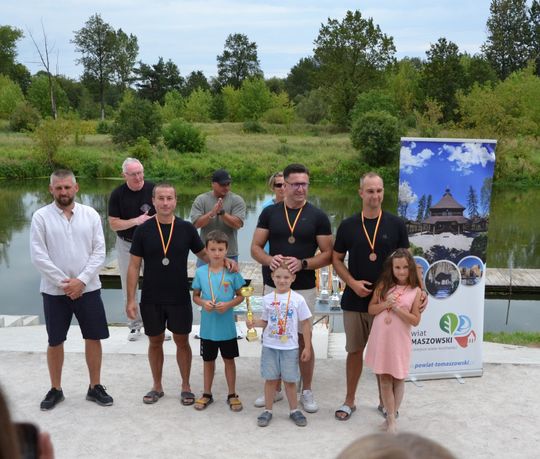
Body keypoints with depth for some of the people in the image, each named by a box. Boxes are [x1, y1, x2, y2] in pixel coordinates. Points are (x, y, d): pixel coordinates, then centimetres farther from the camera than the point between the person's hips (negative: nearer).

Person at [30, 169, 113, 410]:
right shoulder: (41, 216, -5)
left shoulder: (91, 214, -1)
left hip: (88, 288, 1)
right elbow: (38, 256, -9)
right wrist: (63, 282, -14)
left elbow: (99, 252, -4)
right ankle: (55, 389, 26)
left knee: (94, 338, 7)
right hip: (54, 291, -1)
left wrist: (81, 280, -13)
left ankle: (95, 387, 22)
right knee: (55, 341, 10)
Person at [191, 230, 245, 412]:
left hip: (227, 327, -1)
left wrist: (228, 304, -18)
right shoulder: (200, 272, -4)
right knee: (208, 361, 16)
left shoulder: (232, 272, -8)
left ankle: (232, 394, 28)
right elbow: (195, 296, 5)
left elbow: (240, 296, 0)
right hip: (208, 327, 1)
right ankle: (207, 394, 32)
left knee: (229, 360, 13)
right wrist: (203, 303, -15)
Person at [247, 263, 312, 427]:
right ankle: (267, 411, 22)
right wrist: (254, 323, -13)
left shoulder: (298, 299, -7)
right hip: (270, 346, 2)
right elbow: (265, 321, 9)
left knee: (290, 380, 8)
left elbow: (305, 324, -2)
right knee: (270, 379, 9)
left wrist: (307, 347, -3)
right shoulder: (267, 299, 0)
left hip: (290, 347, -2)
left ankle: (294, 410, 26)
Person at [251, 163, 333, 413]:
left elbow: (328, 255, -4)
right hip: (273, 286, 2)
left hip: (304, 288, -2)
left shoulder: (318, 216, -3)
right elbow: (255, 248, 3)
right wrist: (269, 259, -19)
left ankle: (306, 391, 22)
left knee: (303, 339, 7)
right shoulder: (269, 213, 2)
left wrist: (302, 263, -21)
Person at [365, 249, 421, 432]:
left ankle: (392, 416, 24)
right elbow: (371, 309, 3)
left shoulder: (415, 291, -4)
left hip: (399, 340, -1)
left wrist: (397, 308, -16)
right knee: (385, 378, 6)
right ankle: (391, 419, 15)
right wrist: (385, 304, -14)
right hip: (380, 338, 2)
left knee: (398, 378, 9)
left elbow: (415, 320, -6)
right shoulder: (383, 285, 2)